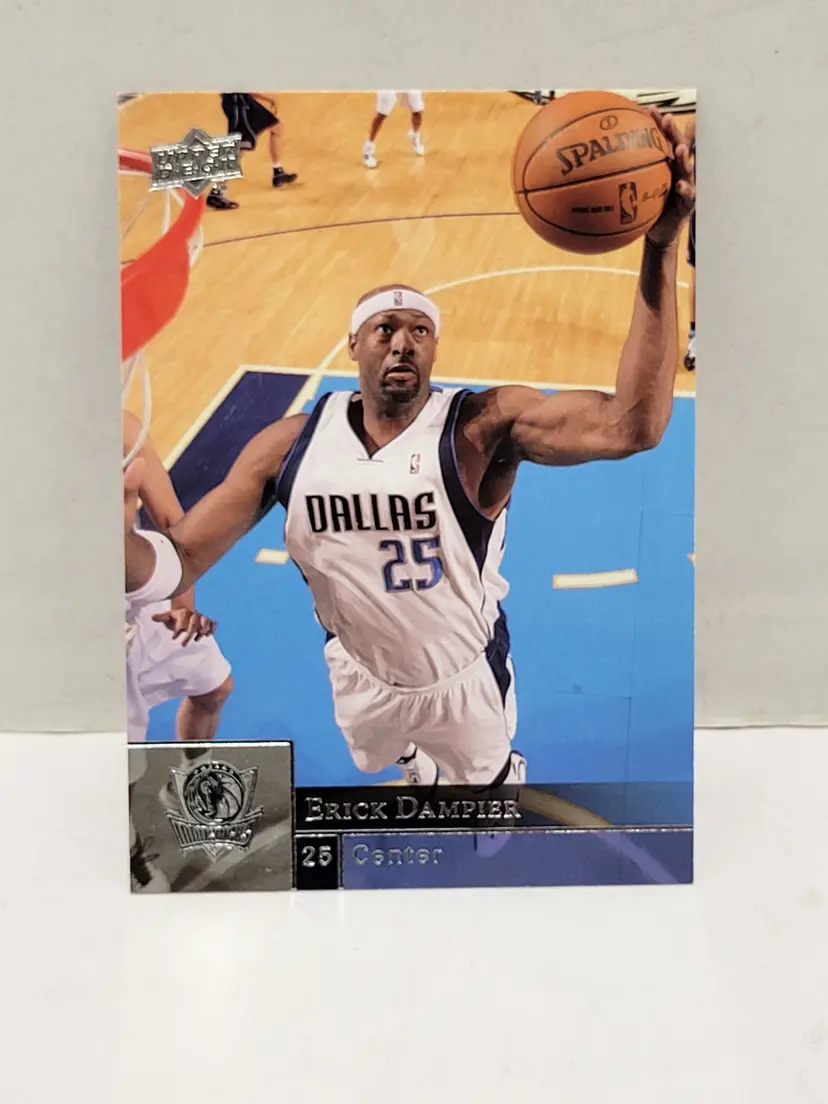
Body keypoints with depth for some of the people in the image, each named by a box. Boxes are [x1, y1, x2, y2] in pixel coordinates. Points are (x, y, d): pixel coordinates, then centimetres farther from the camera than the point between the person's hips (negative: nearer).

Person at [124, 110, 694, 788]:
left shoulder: (483, 425, -27)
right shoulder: (291, 444, -19)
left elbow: (631, 425, -43)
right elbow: (175, 566, -18)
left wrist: (659, 250, -52)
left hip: (464, 678, -3)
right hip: (362, 677, 4)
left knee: (489, 780, 27)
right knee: (384, 760, 36)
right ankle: (418, 766, 74)